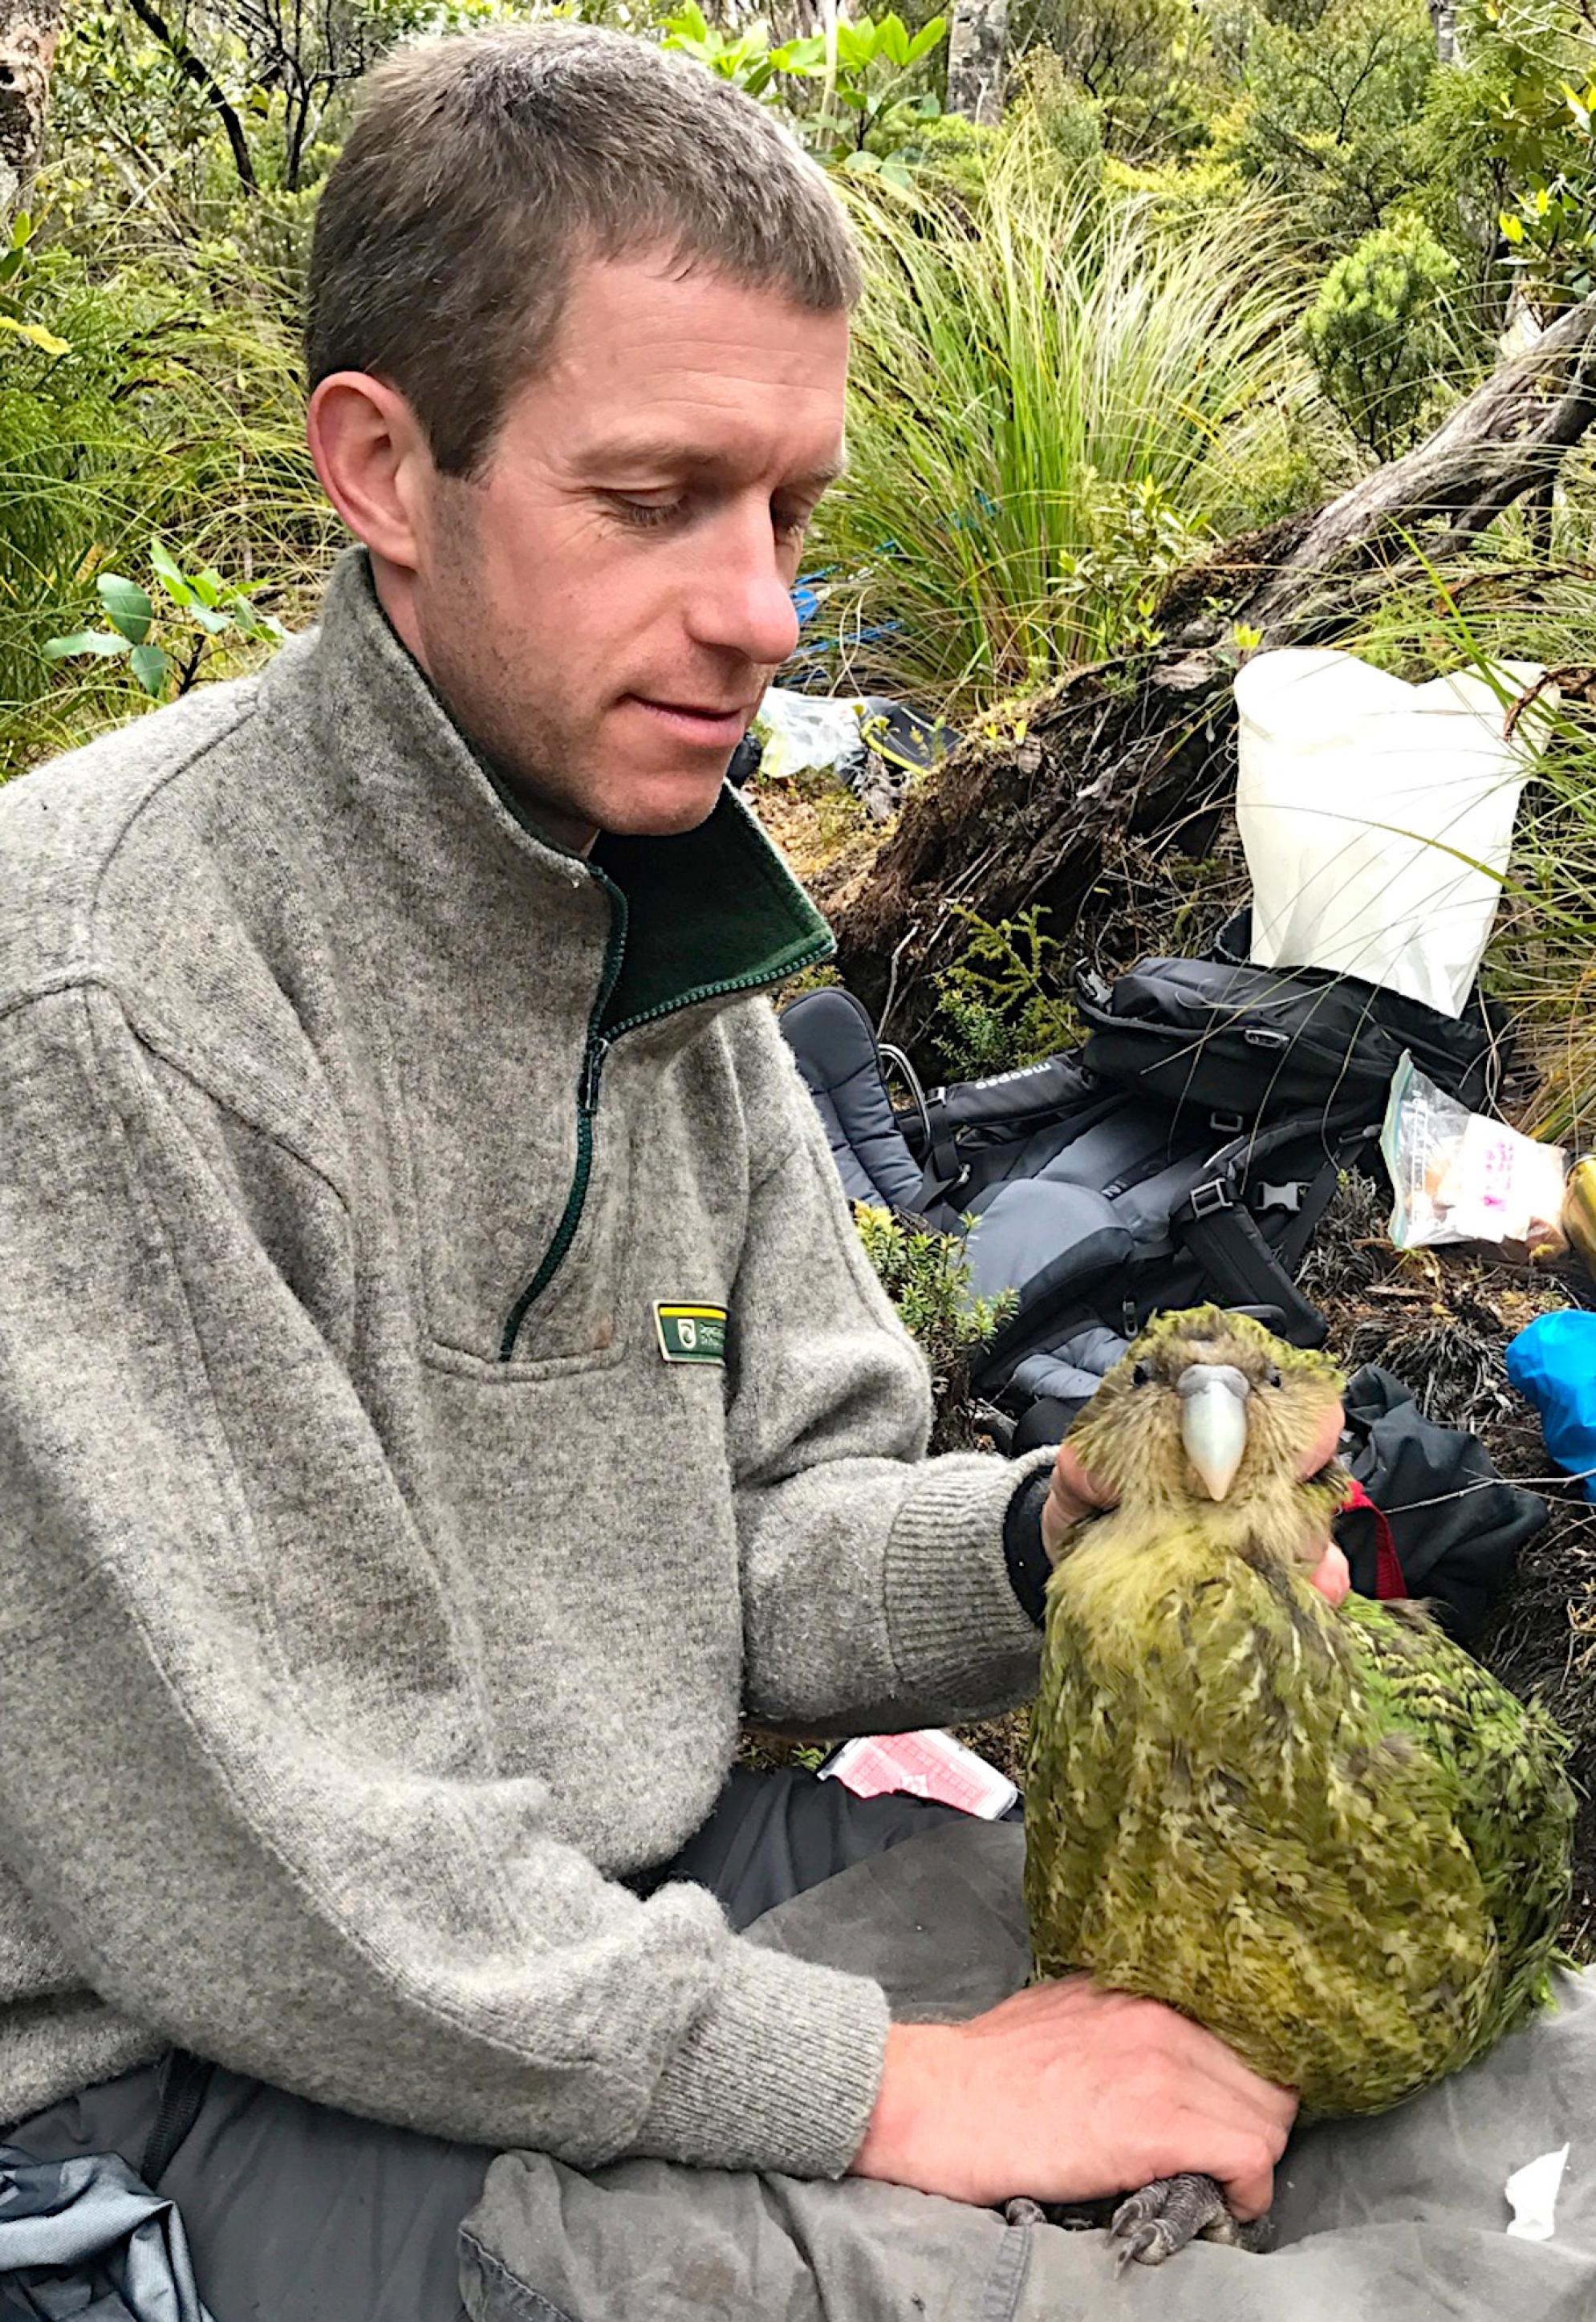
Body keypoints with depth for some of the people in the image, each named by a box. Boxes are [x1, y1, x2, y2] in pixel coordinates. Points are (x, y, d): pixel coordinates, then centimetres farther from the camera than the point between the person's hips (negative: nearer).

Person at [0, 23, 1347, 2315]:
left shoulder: (659, 903, 1)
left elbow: (759, 1535, 3)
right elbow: (270, 1875, -25)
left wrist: (1049, 1534, -17)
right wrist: (890, 2086, -23)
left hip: (640, 1901, 7)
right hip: (191, 2065, -6)